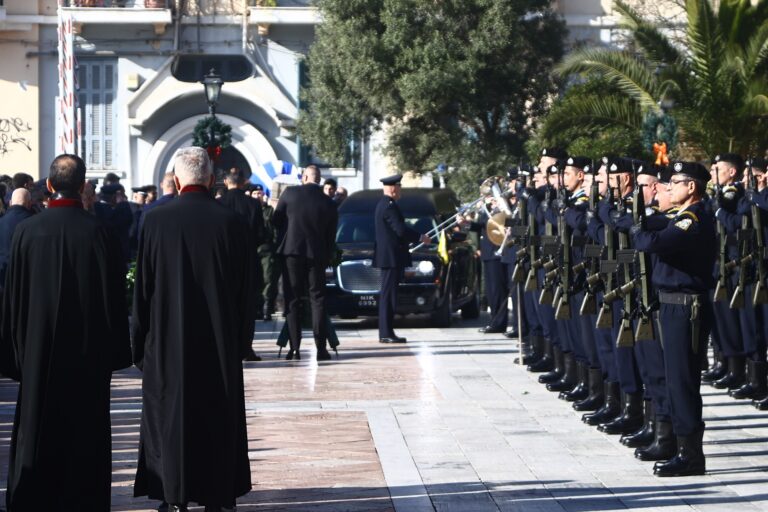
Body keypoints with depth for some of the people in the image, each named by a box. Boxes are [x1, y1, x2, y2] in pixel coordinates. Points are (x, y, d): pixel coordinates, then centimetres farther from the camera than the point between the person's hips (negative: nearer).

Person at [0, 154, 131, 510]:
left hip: (39, 351, 1)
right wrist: (116, 351, 4)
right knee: (86, 431, 7)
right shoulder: (98, 233, -11)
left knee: (37, 431, 10)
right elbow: (114, 296, -6)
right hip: (89, 349, -1)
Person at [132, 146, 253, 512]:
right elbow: (245, 291, -1)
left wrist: (140, 342, 4)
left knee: (170, 414, 7)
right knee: (218, 416, 10)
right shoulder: (231, 222, -6)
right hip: (220, 341, 1)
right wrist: (242, 341, 9)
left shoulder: (156, 221, -8)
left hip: (168, 340, -1)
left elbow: (143, 287, -4)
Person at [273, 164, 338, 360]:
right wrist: (327, 259, 15)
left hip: (292, 252, -1)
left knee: (292, 300, 4)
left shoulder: (290, 193, -5)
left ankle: (294, 348, -2)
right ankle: (321, 348, 0)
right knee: (318, 300, 6)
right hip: (316, 255, 1)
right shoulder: (328, 204, 0)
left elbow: (275, 221, 3)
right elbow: (331, 237, 5)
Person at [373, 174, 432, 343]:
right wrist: (421, 238, -9)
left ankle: (386, 332, 14)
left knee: (387, 295, 11)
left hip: (388, 257, 10)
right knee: (388, 295, -9)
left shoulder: (383, 204, 16)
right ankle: (386, 334, -9)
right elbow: (401, 230, -21)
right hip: (391, 257, -10)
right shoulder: (389, 205, -16)